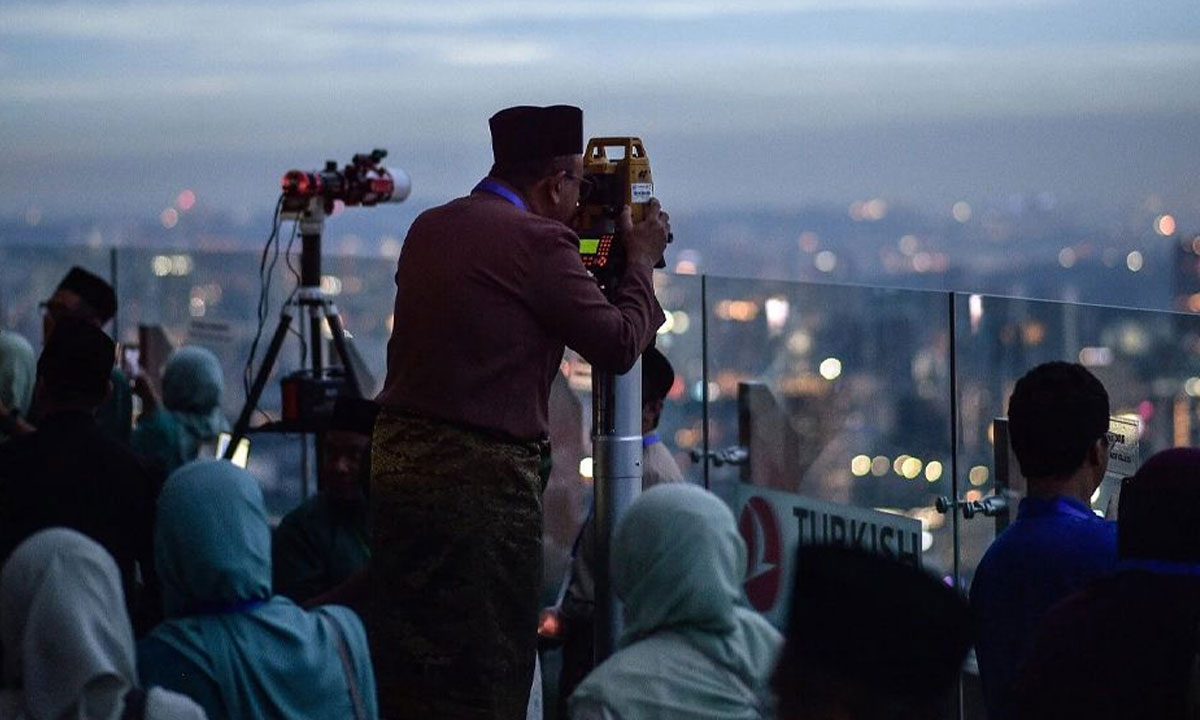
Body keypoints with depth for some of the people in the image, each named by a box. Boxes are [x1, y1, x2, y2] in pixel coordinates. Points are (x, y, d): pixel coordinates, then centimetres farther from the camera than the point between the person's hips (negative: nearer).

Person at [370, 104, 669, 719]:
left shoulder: (430, 227, 12)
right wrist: (641, 260, 9)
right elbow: (618, 345, -6)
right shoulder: (537, 240, -11)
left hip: (394, 459, 8)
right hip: (482, 479, -8)